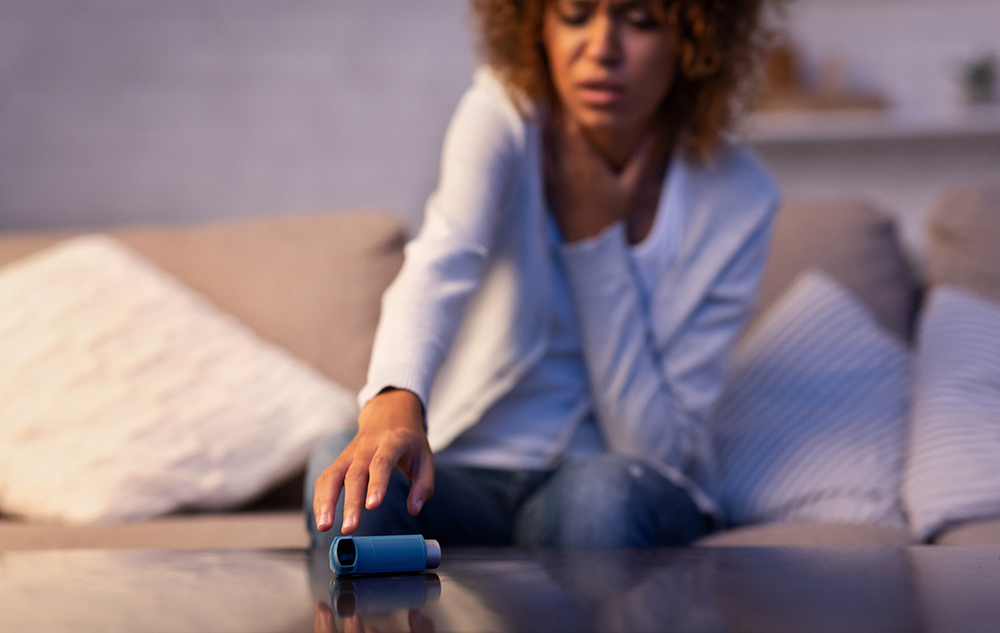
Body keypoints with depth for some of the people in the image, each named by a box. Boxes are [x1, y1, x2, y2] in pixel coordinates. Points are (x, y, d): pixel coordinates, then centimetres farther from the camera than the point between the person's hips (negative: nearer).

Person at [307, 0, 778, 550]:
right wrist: (394, 401, -55)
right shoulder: (503, 113, -11)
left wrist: (593, 235, -17)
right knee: (354, 479, -33)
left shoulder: (736, 195, -11)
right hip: (471, 473, 0)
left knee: (602, 491, -35)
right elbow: (441, 262, -33)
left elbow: (659, 448, -12)